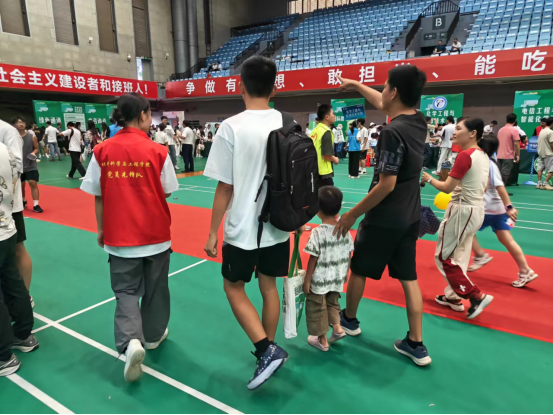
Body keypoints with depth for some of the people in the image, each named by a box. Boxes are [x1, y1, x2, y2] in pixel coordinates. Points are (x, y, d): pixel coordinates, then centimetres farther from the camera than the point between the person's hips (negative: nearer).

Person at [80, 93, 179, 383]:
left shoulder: (102, 151, -4)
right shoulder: (157, 151, -11)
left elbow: (98, 196, 0)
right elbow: (166, 193, -4)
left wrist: (101, 229, 12)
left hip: (119, 236, 1)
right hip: (155, 234, -1)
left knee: (126, 290, 13)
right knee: (155, 289, 18)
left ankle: (131, 342, -6)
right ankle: (153, 335, 35)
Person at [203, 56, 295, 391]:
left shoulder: (232, 127, -14)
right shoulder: (287, 124, 0)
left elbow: (225, 188, -13)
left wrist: (213, 232, -3)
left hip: (243, 229, -5)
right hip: (278, 226, 5)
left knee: (234, 288, 15)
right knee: (269, 287, 18)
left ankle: (267, 350, 5)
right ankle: (270, 352, 33)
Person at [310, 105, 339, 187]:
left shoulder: (315, 130, 8)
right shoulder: (326, 132, -16)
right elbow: (327, 155, -20)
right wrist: (335, 159, -2)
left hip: (314, 171, 8)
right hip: (324, 172, -8)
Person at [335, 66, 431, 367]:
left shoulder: (393, 132, -22)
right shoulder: (418, 122, 3)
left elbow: (386, 185, -24)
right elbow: (381, 103, 21)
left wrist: (353, 214, -16)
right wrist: (355, 85, 32)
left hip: (384, 220, -7)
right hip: (409, 218, 8)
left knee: (359, 270, 15)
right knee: (408, 278, 13)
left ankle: (349, 319, 37)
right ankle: (416, 345, 19)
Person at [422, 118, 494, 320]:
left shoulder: (465, 155, -19)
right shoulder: (483, 156, 10)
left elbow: (447, 188, -19)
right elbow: (484, 187, 19)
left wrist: (429, 179, -4)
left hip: (462, 211, -9)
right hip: (477, 210, 10)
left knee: (444, 256, 1)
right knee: (459, 257, 17)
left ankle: (476, 296, 0)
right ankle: (454, 297, 26)